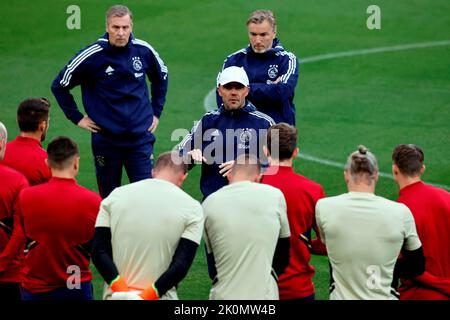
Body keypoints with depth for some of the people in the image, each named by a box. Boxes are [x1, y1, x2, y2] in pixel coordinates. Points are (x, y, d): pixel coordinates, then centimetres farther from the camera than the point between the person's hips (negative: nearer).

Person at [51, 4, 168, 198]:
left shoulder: (144, 51, -1)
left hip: (140, 138, 1)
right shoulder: (92, 56, -10)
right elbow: (59, 86, 2)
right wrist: (77, 118, 1)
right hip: (106, 140, -1)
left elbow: (161, 78, 21)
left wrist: (156, 112, 16)